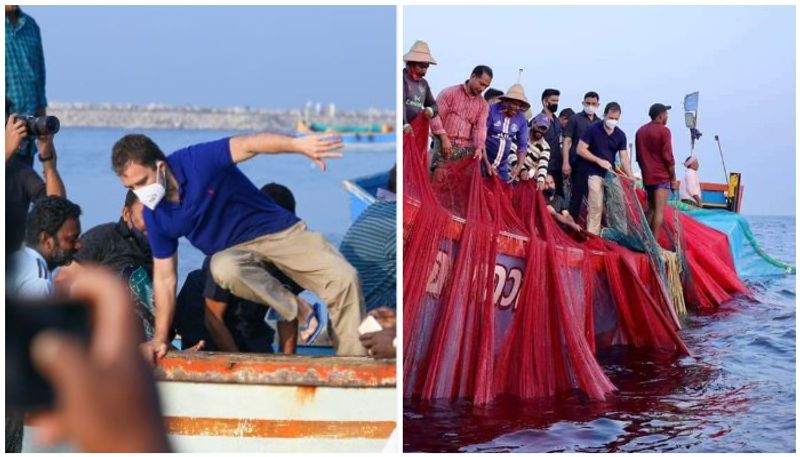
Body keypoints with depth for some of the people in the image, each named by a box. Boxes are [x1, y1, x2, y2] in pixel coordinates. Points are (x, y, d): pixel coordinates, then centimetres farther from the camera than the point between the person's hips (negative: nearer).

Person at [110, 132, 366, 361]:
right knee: (223, 269, -36)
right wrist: (160, 338, -6)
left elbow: (247, 144, -32)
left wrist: (298, 144, -49)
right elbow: (164, 277, -3)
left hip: (278, 230, -2)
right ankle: (298, 312, -15)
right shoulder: (155, 215, -9)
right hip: (233, 252, 2)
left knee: (343, 278, -18)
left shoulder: (197, 161, -22)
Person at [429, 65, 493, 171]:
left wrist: (479, 147, -15)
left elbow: (480, 127, 3)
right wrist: (444, 138, -15)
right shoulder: (450, 93, 4)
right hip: (445, 146, -3)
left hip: (467, 150, 3)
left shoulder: (483, 105, 15)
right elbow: (436, 116, -4)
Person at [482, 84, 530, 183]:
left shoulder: (521, 119, 1)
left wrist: (519, 167, -10)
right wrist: (487, 164, -20)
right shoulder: (491, 111, -12)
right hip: (484, 162, -4)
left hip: (502, 166, 4)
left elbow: (523, 145, 6)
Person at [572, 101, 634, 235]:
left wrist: (631, 177, -12)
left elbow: (624, 157, 0)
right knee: (596, 206, -10)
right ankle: (592, 235, -5)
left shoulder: (620, 135, 3)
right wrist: (599, 161, -18)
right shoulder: (593, 129, -8)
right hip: (594, 173, -5)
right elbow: (580, 149, -12)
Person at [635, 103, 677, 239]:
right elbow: (668, 157, -11)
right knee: (659, 210, -6)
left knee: (651, 209, 16)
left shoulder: (640, 131, 11)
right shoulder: (663, 131, -9)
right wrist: (673, 178, -4)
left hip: (647, 177, 7)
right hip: (662, 176, -7)